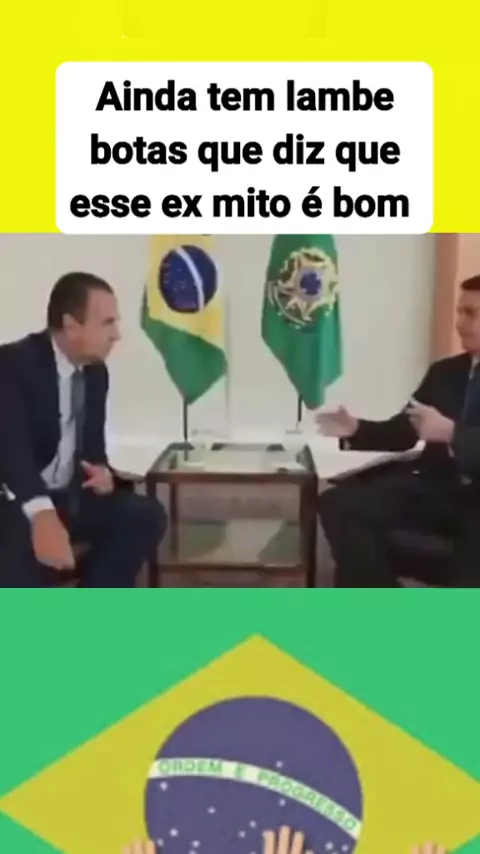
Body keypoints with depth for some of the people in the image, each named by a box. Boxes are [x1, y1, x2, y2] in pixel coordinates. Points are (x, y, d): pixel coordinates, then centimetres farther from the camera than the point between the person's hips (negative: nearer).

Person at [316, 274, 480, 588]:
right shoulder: (445, 371, 19)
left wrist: (451, 433, -25)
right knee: (340, 503, -15)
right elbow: (401, 432, 16)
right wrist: (354, 428, -1)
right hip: (437, 490, 6)